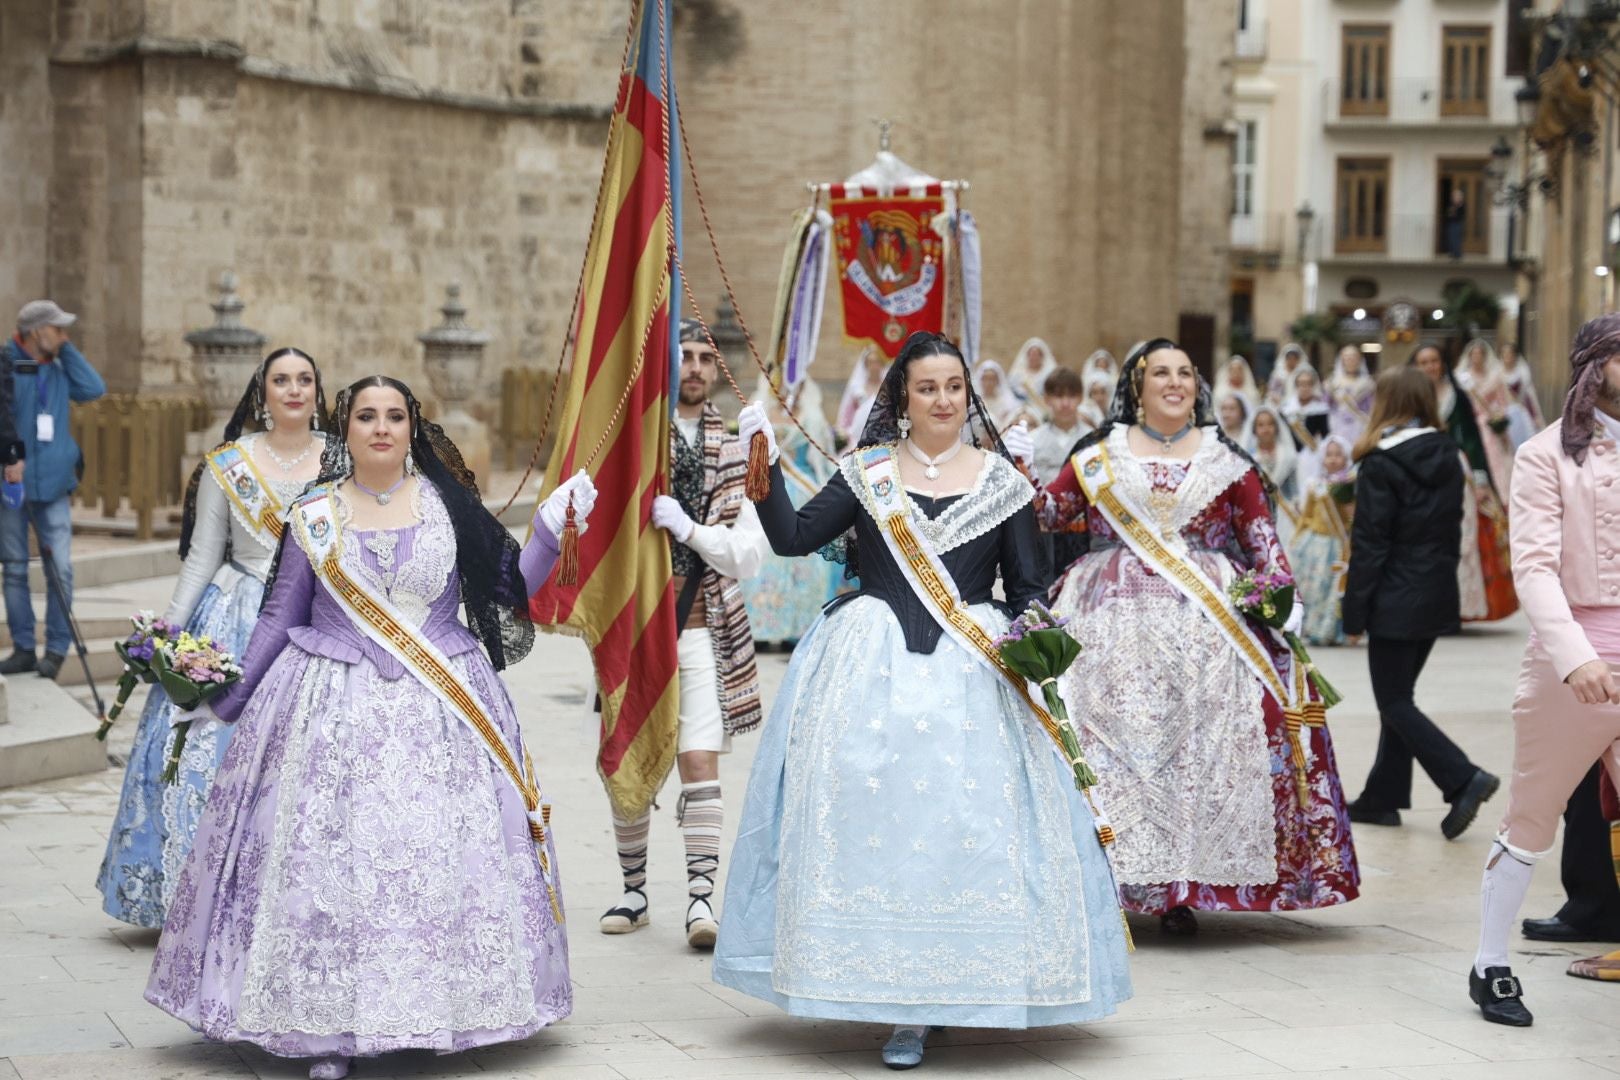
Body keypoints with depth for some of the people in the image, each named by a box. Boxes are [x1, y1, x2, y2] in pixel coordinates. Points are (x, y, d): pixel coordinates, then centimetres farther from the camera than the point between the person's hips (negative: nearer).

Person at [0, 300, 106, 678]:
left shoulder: (58, 368, 10)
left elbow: (94, 389, -2)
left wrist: (67, 349, 0)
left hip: (53, 484, 3)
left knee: (60, 568, -4)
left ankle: (57, 649, 6)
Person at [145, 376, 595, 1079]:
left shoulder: (450, 503, 4)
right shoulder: (313, 518, 5)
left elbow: (509, 589, 6)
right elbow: (280, 619, 11)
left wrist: (551, 528, -5)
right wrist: (226, 697, 11)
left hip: (440, 711, 0)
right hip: (334, 709, 0)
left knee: (441, 856, -1)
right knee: (329, 857, -5)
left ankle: (444, 1015, 11)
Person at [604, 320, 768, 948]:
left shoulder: (734, 456, 7)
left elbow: (750, 556, 0)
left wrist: (688, 528, -13)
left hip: (700, 627, 0)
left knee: (700, 761, -9)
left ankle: (700, 897, -9)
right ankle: (634, 889, 20)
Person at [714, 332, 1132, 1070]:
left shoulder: (1001, 481, 7)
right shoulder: (866, 472, 8)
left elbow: (1025, 587, 9)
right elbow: (792, 538, 1)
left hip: (970, 674, 0)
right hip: (871, 669, 0)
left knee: (963, 826, -6)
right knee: (873, 818, -5)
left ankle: (933, 1001, 3)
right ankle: (900, 1003, 4)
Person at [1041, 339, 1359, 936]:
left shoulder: (1227, 461, 11)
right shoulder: (1097, 456, 11)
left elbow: (1263, 540, 9)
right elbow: (1046, 517, 8)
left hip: (1205, 620, 1)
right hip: (1114, 622, 0)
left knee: (1199, 741, -5)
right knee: (1110, 736, -7)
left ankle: (1179, 892, 1)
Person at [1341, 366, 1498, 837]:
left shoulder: (1381, 463, -15)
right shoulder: (1448, 458, 7)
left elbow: (1369, 543, -15)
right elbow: (1453, 529, 12)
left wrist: (1354, 612, -11)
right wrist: (1439, 577, 18)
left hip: (1396, 601, -8)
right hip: (1438, 597, 8)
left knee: (1395, 704, -1)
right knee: (1399, 696, 15)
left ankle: (1463, 779, -14)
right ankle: (1383, 797, 19)